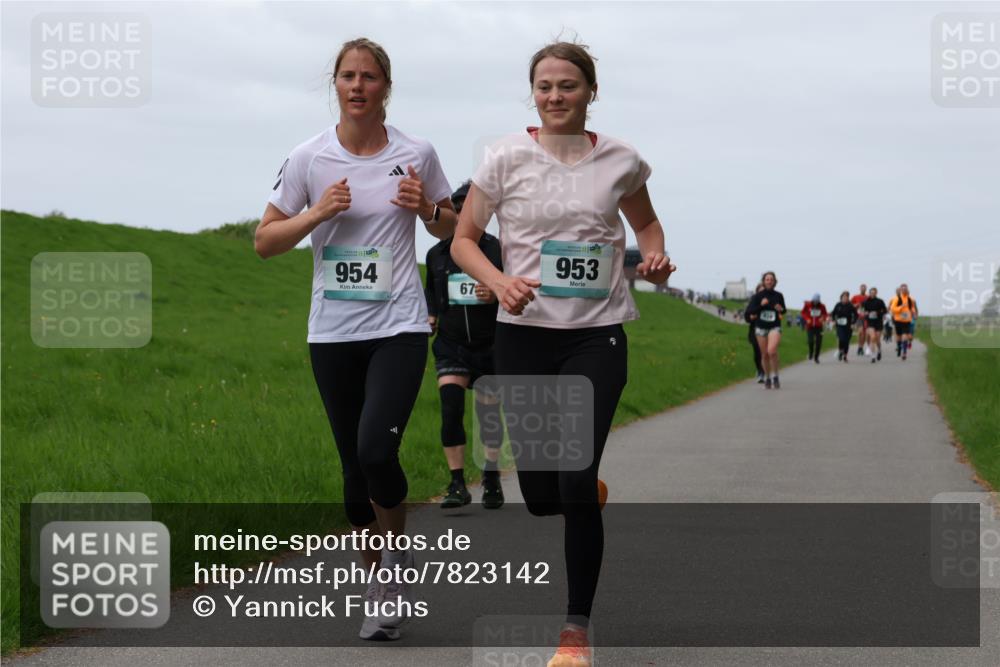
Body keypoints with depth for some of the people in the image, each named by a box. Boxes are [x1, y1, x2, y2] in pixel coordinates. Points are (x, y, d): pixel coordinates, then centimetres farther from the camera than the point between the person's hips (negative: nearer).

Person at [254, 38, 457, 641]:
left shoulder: (416, 155, 1)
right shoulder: (309, 159, 1)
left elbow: (452, 230, 14)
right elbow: (266, 241, 5)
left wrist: (427, 208, -8)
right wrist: (316, 213, -12)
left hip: (399, 326, -2)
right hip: (333, 332, 2)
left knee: (377, 449, -21)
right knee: (355, 464, 6)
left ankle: (399, 554, 6)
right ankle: (379, 581, 23)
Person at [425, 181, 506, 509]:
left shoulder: (497, 251, -4)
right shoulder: (437, 254, 7)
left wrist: (496, 295, -20)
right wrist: (431, 315, 6)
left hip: (490, 345, -2)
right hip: (451, 346, 2)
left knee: (489, 414, 7)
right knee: (451, 410, -13)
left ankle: (491, 480, 24)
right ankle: (457, 485, -8)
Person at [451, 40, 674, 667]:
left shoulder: (621, 161, 2)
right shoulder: (507, 158, -2)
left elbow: (645, 222, 21)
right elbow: (463, 240, 2)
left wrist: (656, 256, -1)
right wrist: (499, 281, -17)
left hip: (598, 336, -1)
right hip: (525, 334, 1)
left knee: (577, 483, -14)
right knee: (541, 495, 4)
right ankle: (590, 491, 43)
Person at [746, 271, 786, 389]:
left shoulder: (779, 296, 2)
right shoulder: (758, 296, -1)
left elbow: (783, 310, 16)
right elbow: (749, 311, -7)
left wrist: (781, 310, -7)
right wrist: (760, 305, -21)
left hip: (774, 327, -1)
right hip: (761, 327, 1)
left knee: (772, 351, -23)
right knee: (764, 355, 6)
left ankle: (775, 376, -8)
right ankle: (767, 378, 23)